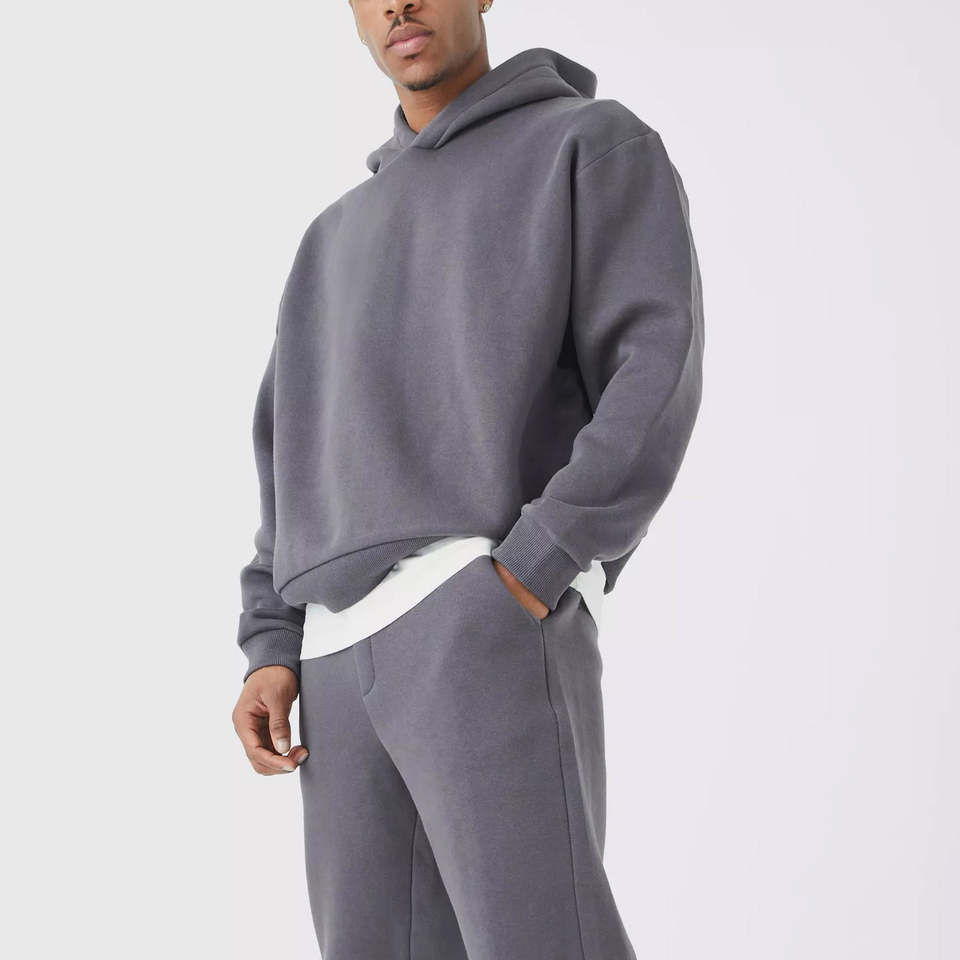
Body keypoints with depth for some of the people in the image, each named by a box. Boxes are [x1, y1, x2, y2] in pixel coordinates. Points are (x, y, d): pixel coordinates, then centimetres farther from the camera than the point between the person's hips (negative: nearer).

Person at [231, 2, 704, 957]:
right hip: (351, 663, 7)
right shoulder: (338, 240, 29)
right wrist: (272, 656, 7)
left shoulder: (602, 145, 9)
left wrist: (523, 584, -16)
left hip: (496, 626, -6)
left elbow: (658, 382, -6)